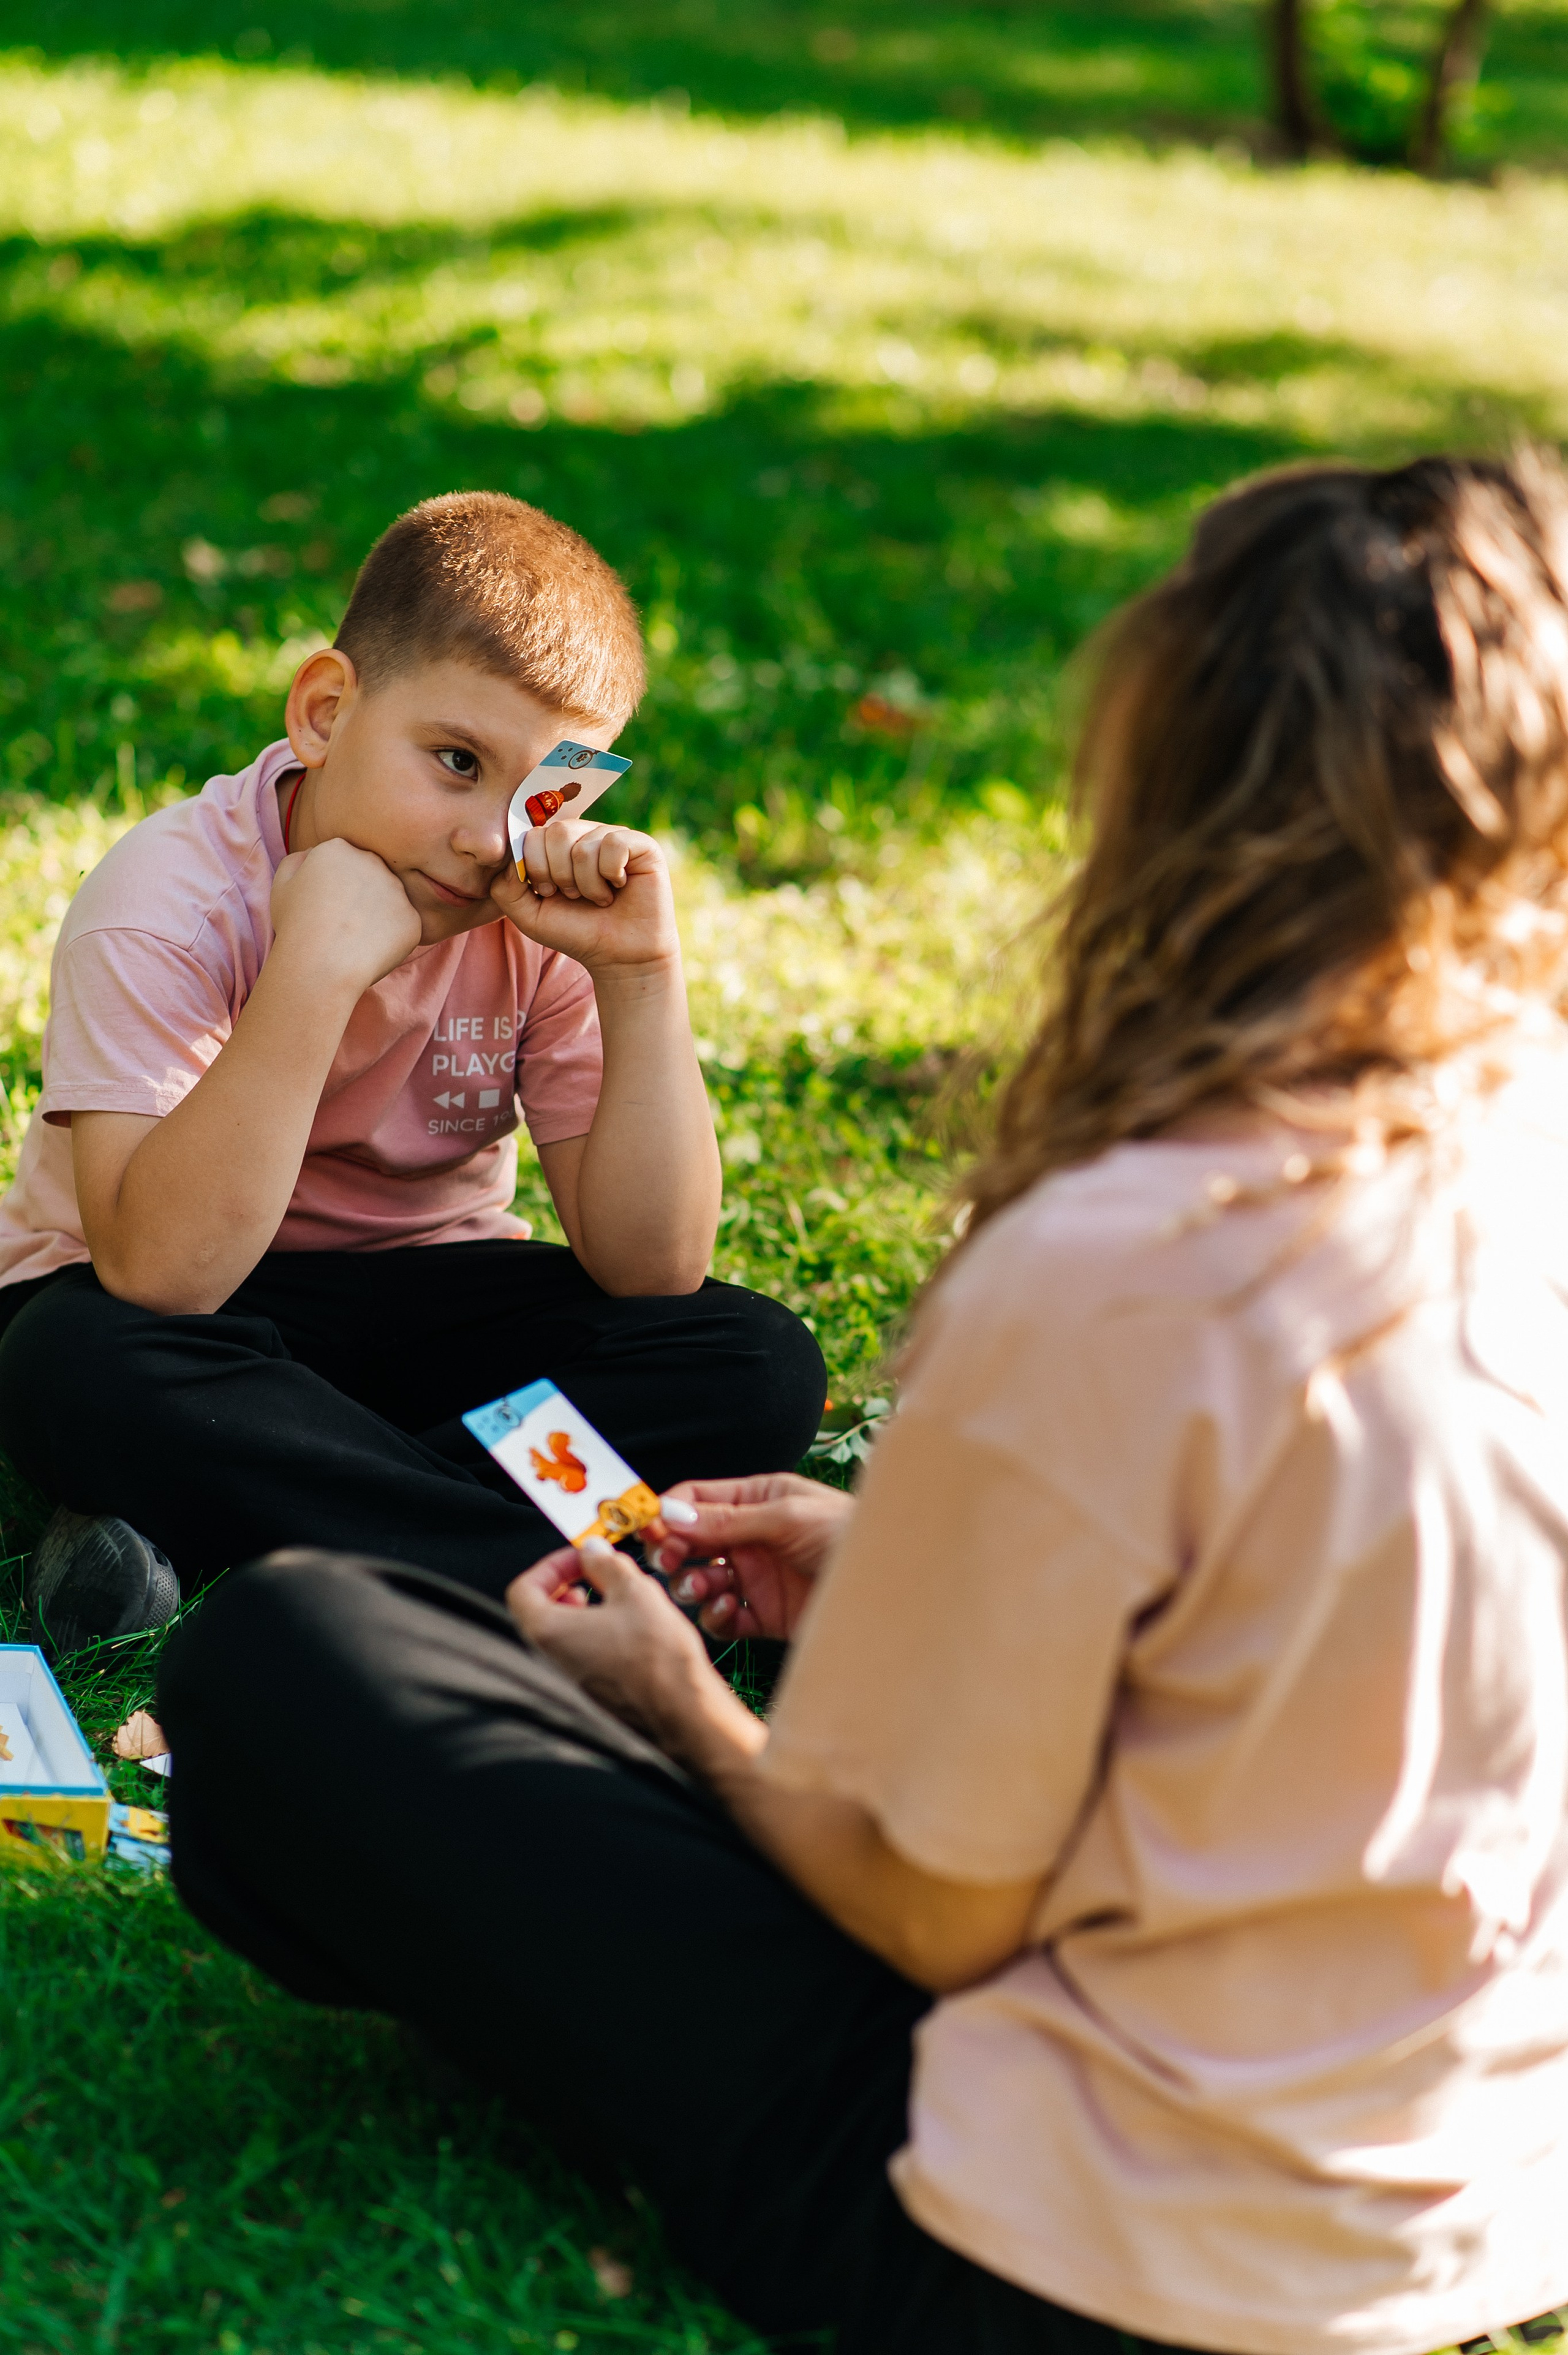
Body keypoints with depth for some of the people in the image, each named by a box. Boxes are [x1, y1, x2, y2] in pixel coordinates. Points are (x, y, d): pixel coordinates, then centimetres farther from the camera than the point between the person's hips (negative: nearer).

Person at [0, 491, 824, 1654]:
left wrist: (640, 976, -28)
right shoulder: (170, 902, -23)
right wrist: (316, 972, -41)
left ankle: (204, 1530, -25)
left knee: (760, 1367, -18)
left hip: (418, 1299, 4)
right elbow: (158, 1276, -35)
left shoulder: (540, 918, -12)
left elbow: (652, 1267, -18)